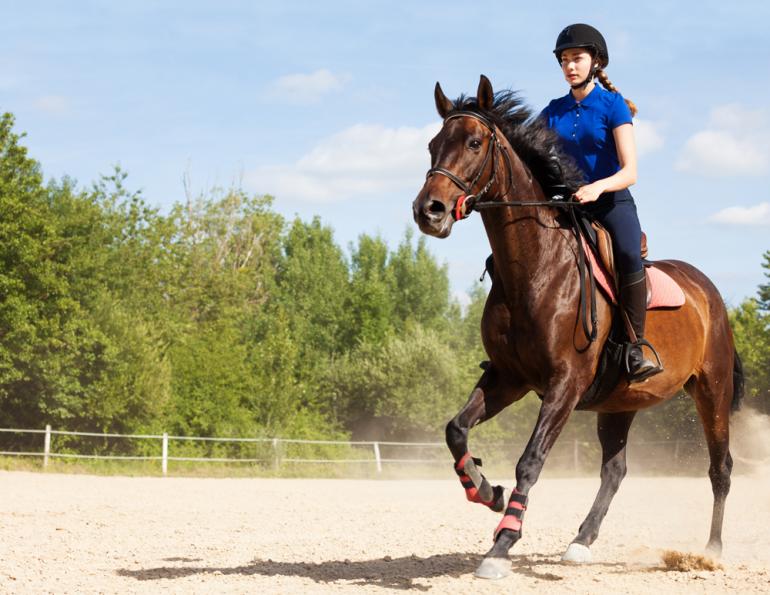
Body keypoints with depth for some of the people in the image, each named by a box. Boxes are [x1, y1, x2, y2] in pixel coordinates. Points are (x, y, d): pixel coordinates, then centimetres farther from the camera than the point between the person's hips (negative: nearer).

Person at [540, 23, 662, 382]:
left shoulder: (613, 106, -3)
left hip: (612, 203, -5)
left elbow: (630, 172, -12)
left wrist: (597, 188, -32)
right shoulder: (553, 112, 10)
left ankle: (635, 350, -30)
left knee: (629, 255, -35)